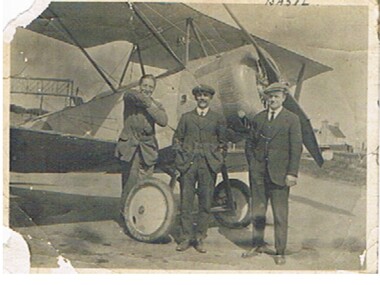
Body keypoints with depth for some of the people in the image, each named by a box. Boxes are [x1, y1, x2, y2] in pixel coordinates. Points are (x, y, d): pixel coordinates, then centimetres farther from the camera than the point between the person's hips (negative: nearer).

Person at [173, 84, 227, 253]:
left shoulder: (218, 119, 11)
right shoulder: (186, 117, 14)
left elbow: (223, 143, 12)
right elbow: (177, 138, 15)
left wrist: (218, 160, 1)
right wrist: (181, 155, 2)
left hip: (208, 165, -1)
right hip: (188, 164, 1)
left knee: (205, 203, 1)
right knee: (186, 202, 0)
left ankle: (199, 238, 10)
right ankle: (186, 238, 9)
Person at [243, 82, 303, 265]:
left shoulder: (292, 119, 0)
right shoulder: (258, 119, 11)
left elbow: (296, 147, -4)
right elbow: (250, 144, 17)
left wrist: (292, 173, -10)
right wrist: (252, 165, 7)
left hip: (279, 174, -3)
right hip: (258, 173, 4)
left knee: (280, 215, 0)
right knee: (257, 212, 11)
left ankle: (280, 252, 9)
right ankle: (258, 245, 25)